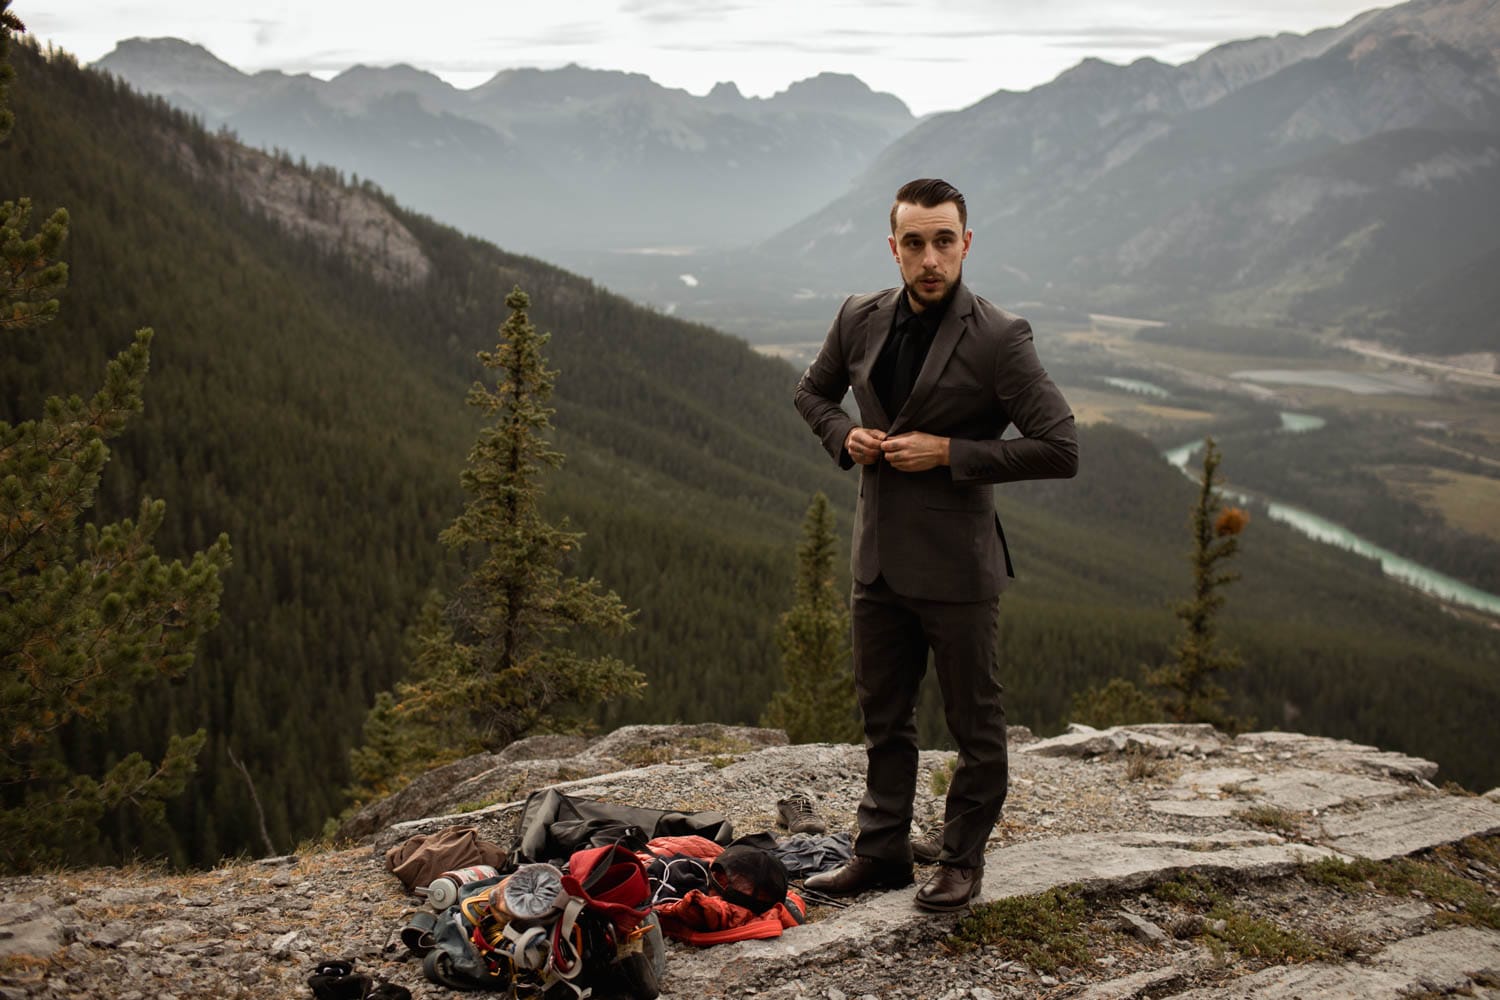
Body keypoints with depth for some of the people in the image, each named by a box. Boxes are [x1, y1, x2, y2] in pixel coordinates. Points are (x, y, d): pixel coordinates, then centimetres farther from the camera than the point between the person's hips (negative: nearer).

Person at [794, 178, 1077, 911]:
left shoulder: (999, 339, -14)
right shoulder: (861, 319, 2)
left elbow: (1060, 450, -17)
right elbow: (813, 391, 20)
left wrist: (950, 452, -19)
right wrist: (844, 435, -1)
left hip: (954, 565, -5)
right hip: (878, 555, 6)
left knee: (974, 724, 9)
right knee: (883, 714, 17)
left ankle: (963, 859, 26)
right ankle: (882, 852, 30)